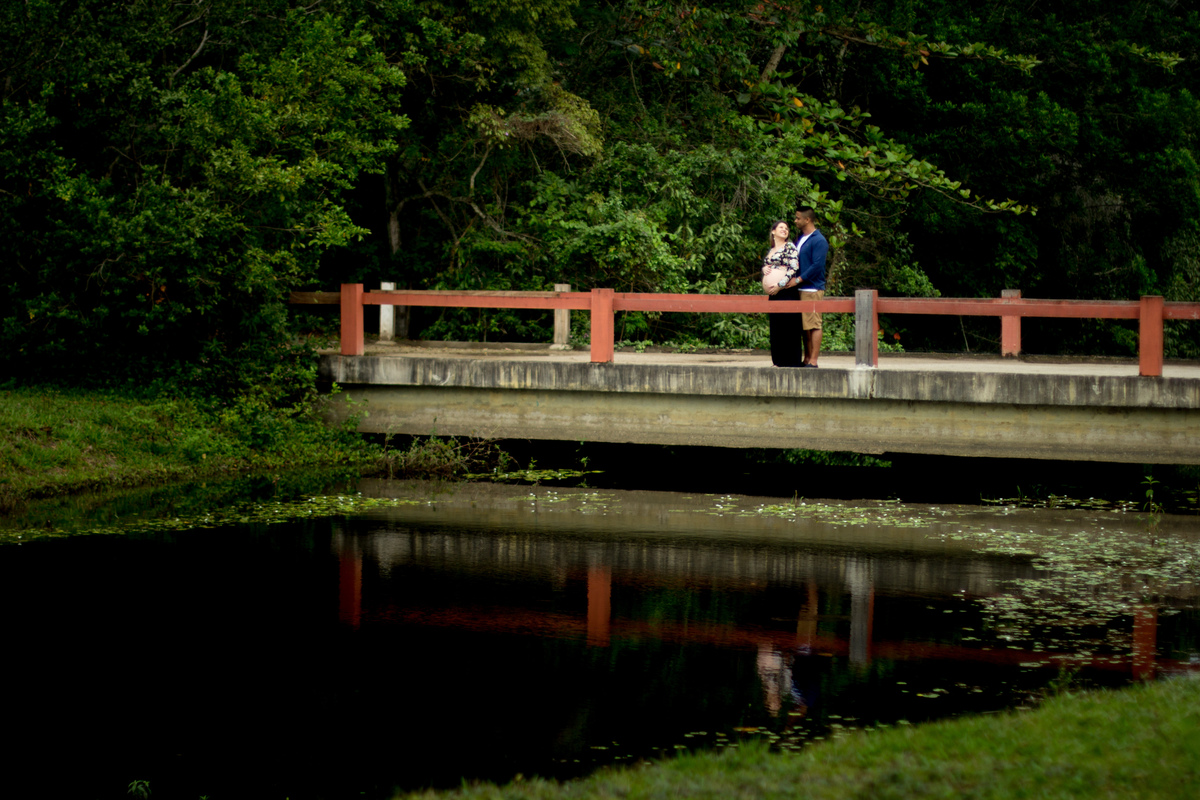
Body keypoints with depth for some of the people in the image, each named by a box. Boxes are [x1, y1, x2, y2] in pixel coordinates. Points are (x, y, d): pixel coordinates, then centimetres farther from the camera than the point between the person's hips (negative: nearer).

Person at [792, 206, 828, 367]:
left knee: (813, 325, -8)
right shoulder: (800, 239, 19)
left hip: (812, 288, -9)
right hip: (800, 289, 9)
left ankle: (813, 361, -9)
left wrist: (798, 280, -14)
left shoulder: (818, 241, -8)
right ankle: (806, 359, 13)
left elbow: (817, 266, -15)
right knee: (803, 326, 9)